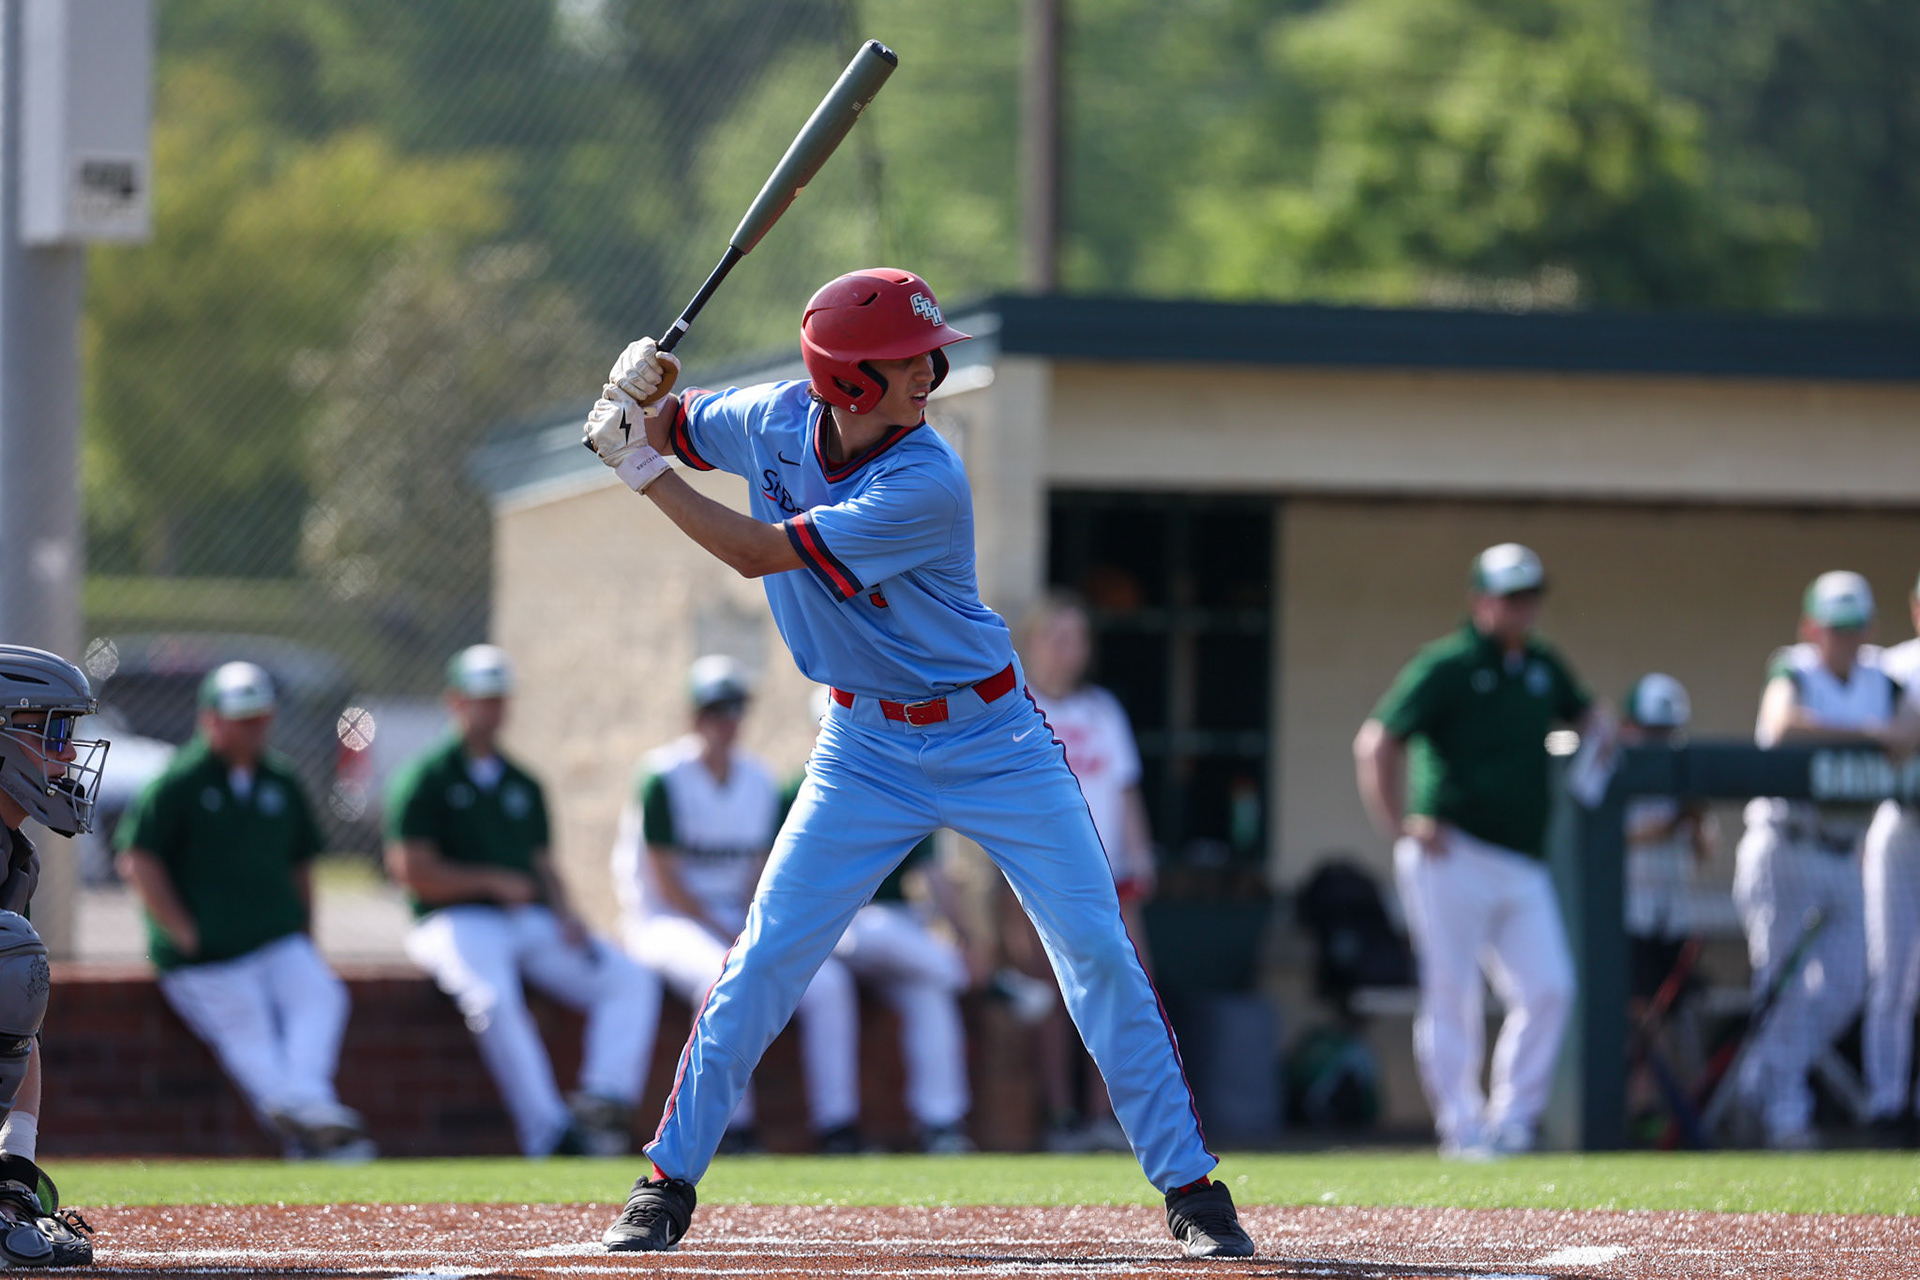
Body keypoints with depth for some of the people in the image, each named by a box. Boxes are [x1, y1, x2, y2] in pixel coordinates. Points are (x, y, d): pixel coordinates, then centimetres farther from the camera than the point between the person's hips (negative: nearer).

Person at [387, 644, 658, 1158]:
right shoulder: (426, 778, 3)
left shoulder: (523, 785, 22)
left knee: (632, 981, -15)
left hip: (534, 922, 6)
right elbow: (410, 869, -6)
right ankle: (550, 1132, -40)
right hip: (457, 921, -6)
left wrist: (563, 914, 0)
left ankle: (607, 1100, -31)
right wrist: (494, 882, -6)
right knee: (494, 999, -37)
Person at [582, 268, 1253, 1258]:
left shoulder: (925, 484, -26)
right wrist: (641, 394, -12)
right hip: (868, 748, 4)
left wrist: (645, 473, -21)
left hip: (990, 740, -4)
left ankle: (1189, 1186, 1)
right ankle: (667, 1183, 8)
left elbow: (760, 552, -27)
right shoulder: (776, 422, -8)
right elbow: (672, 429, 11)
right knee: (765, 960, -3)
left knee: (1098, 952, -8)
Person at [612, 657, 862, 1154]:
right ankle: (734, 1128, -31)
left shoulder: (761, 782, 10)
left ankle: (837, 1127, -14)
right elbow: (665, 881, -12)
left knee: (828, 980, -15)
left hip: (739, 923, 6)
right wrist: (730, 938, -17)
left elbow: (762, 873, 12)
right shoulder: (663, 778, -9)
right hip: (665, 922, -6)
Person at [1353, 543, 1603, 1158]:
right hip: (1453, 857, -6)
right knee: (1452, 995, -4)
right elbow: (1376, 744, -11)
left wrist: (1600, 738, 10)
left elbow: (1588, 715, 34)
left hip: (1524, 864, 6)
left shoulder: (1542, 666, 15)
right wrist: (1402, 827, -15)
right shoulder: (1444, 665, -6)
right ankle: (1462, 1127, 1)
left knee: (1549, 988, -4)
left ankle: (1511, 1118, 6)